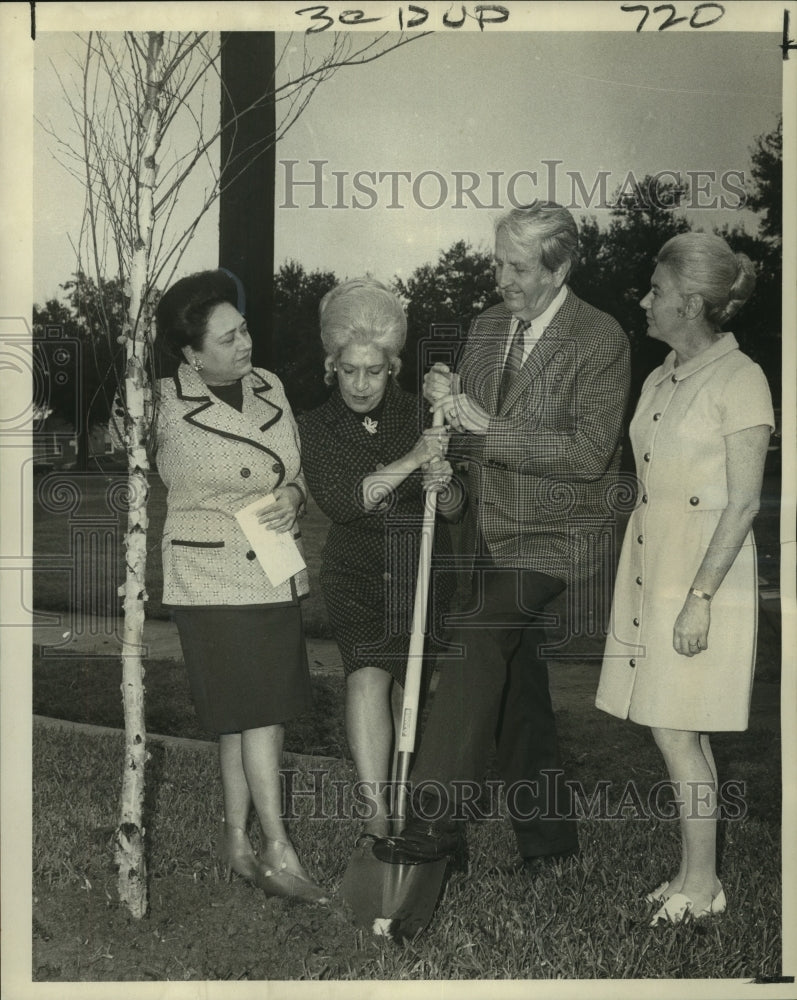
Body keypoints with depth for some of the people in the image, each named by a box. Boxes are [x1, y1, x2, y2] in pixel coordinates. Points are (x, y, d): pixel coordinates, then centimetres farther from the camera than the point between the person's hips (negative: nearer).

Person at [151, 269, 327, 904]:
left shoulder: (269, 387, 6)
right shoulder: (169, 408, -9)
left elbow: (299, 466, 13)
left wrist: (294, 496, -8)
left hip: (278, 576, 6)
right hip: (213, 580, -5)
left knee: (258, 713, 10)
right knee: (257, 713, -5)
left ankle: (237, 837, 23)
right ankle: (277, 850, 4)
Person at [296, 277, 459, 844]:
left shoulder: (418, 416, -4)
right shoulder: (318, 428, -4)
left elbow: (458, 504, 1)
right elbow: (339, 501, -19)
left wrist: (442, 488, -23)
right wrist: (408, 462, -27)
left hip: (423, 571, 1)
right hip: (356, 573, -1)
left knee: (408, 689, 7)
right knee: (369, 675, -21)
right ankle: (376, 817, -20)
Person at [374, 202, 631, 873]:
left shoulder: (601, 340, -11)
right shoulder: (487, 327, 9)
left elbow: (590, 453, -19)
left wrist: (489, 428, -22)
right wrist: (449, 399, -5)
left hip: (551, 535, -7)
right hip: (493, 533, 7)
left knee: (478, 640, -24)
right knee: (517, 683, 13)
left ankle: (435, 821, -19)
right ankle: (547, 832, 28)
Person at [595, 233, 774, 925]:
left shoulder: (740, 380, -10)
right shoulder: (659, 381, 13)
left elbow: (743, 502, -14)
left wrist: (700, 596, -18)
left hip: (707, 571, -7)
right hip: (650, 565, 7)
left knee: (676, 732, -4)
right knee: (681, 732, 11)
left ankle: (702, 885, 11)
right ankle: (694, 875, 21)